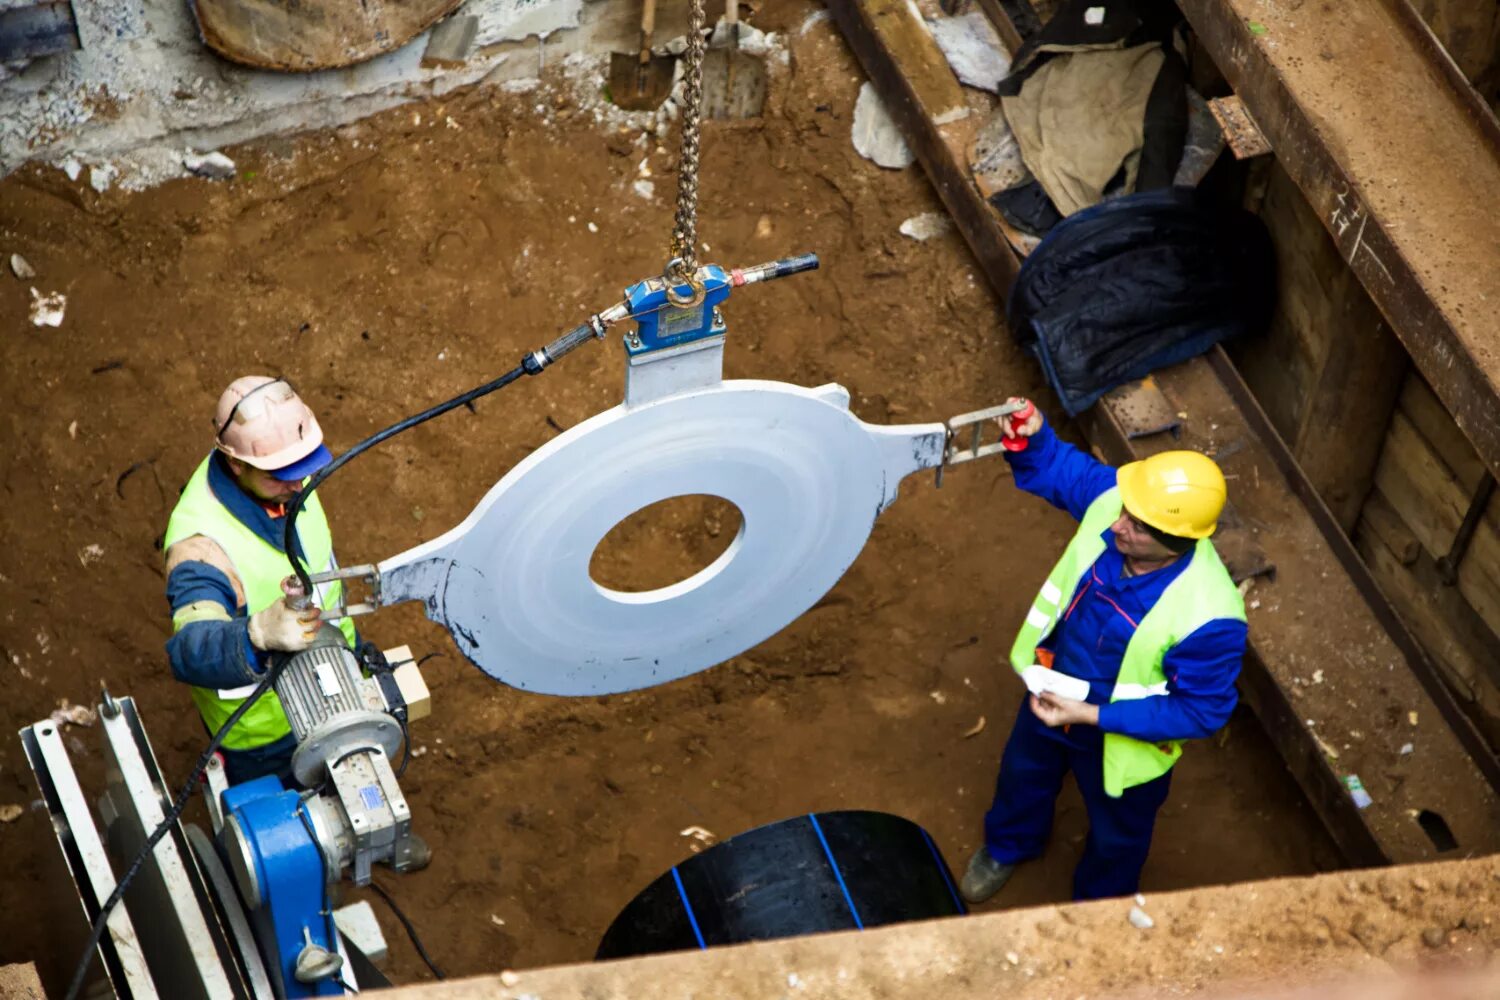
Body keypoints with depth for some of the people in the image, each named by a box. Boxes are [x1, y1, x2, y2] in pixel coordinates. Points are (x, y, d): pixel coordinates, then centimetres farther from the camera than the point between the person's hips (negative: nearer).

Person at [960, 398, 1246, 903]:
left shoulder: (1208, 617, -42)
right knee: (1023, 773, 35)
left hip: (1122, 741, -4)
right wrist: (1031, 437, -32)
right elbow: (1059, 467, -9)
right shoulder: (1111, 501, -29)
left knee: (1117, 835, 28)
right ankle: (1007, 845, 68)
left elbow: (1201, 711, -29)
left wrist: (1092, 716, -31)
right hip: (1051, 692, 5)